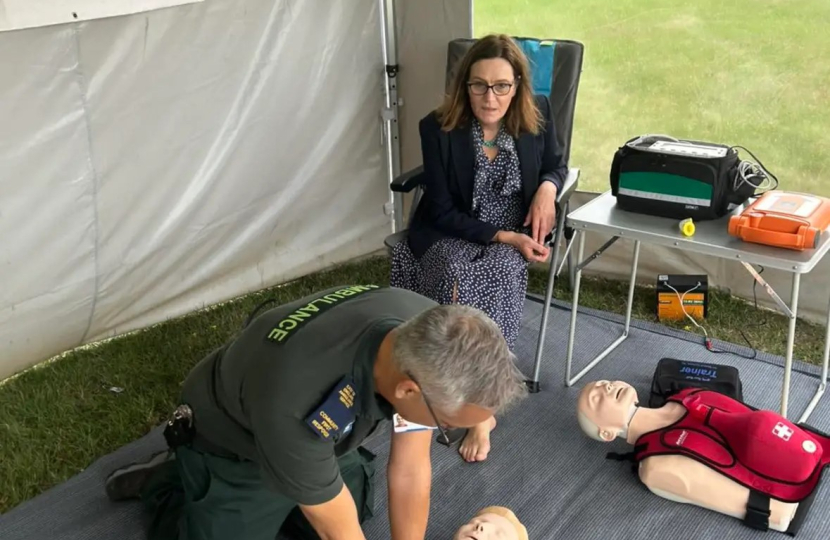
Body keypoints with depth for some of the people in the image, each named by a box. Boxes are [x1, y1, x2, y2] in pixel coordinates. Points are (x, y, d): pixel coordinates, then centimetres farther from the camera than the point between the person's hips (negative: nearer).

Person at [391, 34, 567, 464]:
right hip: (450, 234, -1)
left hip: (516, 234, 1)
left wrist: (547, 188, -11)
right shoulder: (438, 127, -14)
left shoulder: (538, 112, -6)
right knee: (457, 277, -35)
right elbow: (443, 212, -12)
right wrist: (504, 236, -22)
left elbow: (556, 164, 13)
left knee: (496, 276, -33)